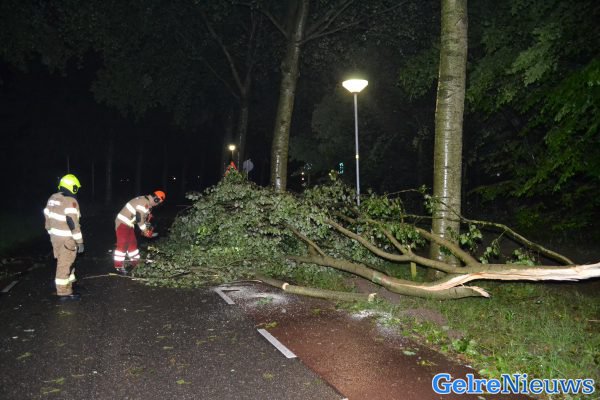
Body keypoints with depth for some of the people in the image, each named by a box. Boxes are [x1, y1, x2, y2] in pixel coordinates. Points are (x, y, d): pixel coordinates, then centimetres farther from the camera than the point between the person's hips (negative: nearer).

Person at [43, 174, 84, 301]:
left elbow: (47, 217, 14)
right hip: (67, 239, -8)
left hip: (55, 236, 8)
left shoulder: (53, 198, 7)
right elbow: (73, 223, -22)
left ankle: (67, 284, 36)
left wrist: (51, 233, 25)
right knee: (65, 265, 0)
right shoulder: (70, 201, -19)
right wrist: (79, 241, -17)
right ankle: (64, 293, 9)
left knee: (64, 263, 22)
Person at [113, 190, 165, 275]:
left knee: (133, 242, 15)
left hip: (128, 224, 10)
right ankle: (118, 266, -7)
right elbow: (139, 218, -24)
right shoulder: (144, 202, -23)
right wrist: (145, 231, -14)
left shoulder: (147, 203, 11)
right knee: (123, 244, -10)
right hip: (122, 223, -10)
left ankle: (135, 262, 25)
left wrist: (148, 228, 9)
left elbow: (144, 217, 18)